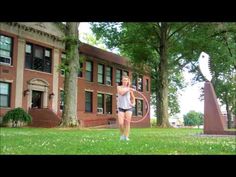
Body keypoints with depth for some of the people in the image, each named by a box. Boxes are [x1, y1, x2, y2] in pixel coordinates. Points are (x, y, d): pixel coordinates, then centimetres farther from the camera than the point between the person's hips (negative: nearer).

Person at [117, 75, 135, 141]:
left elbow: (133, 98, 20)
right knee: (121, 123, -9)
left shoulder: (130, 89, 10)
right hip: (121, 107, -1)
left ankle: (126, 136, 3)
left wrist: (133, 103, 4)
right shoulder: (119, 87, 6)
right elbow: (121, 93, -16)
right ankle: (122, 134, 16)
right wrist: (128, 89, -13)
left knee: (127, 122, -5)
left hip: (128, 107, 1)